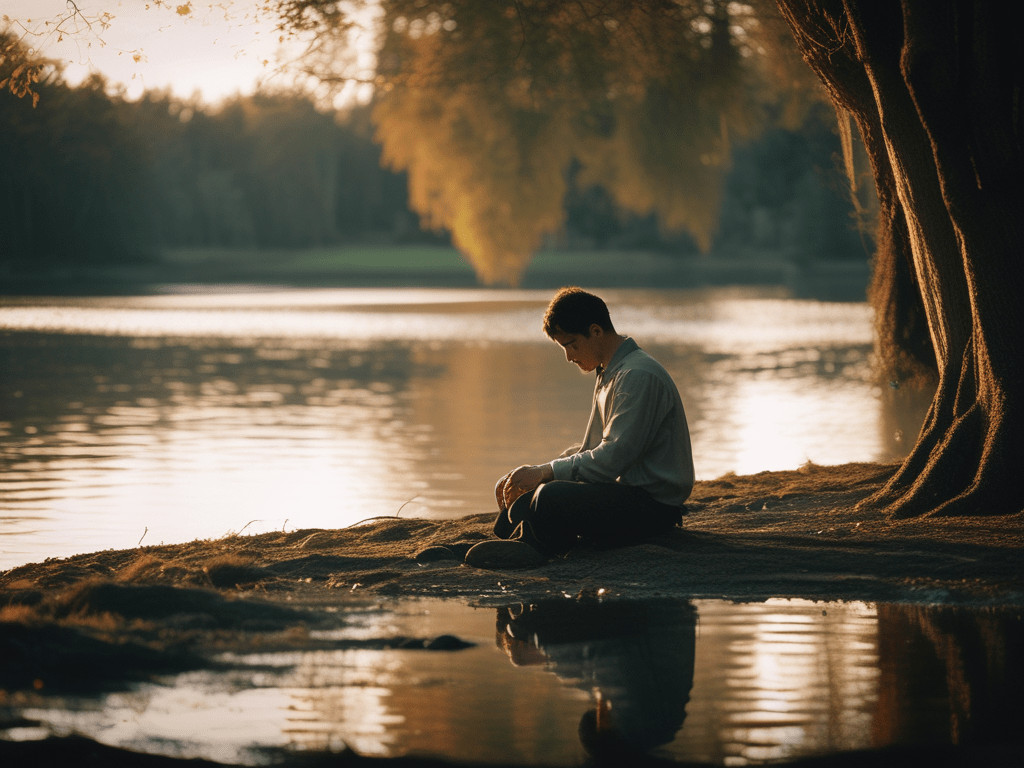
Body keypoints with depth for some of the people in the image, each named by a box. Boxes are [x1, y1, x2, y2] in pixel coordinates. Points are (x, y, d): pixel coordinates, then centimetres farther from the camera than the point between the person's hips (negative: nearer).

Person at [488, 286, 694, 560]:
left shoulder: (638, 376, -17)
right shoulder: (609, 374, 16)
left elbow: (614, 458, -22)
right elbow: (592, 448, 20)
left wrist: (546, 472, -16)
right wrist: (535, 472, 6)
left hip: (653, 504, -11)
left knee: (550, 498, -30)